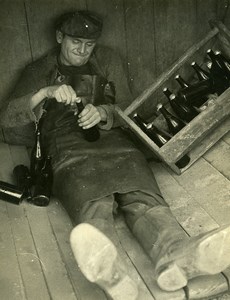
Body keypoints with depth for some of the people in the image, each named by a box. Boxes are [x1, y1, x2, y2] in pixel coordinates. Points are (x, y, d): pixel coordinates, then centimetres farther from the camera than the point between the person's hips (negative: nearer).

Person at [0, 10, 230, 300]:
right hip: (70, 150, -2)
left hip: (114, 141, 3)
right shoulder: (39, 71, 22)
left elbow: (127, 108, 21)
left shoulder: (108, 61, 26)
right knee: (92, 204, -37)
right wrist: (46, 92, -7)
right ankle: (109, 273, -66)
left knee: (143, 195, -32)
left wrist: (102, 113, -4)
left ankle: (175, 257, -59)